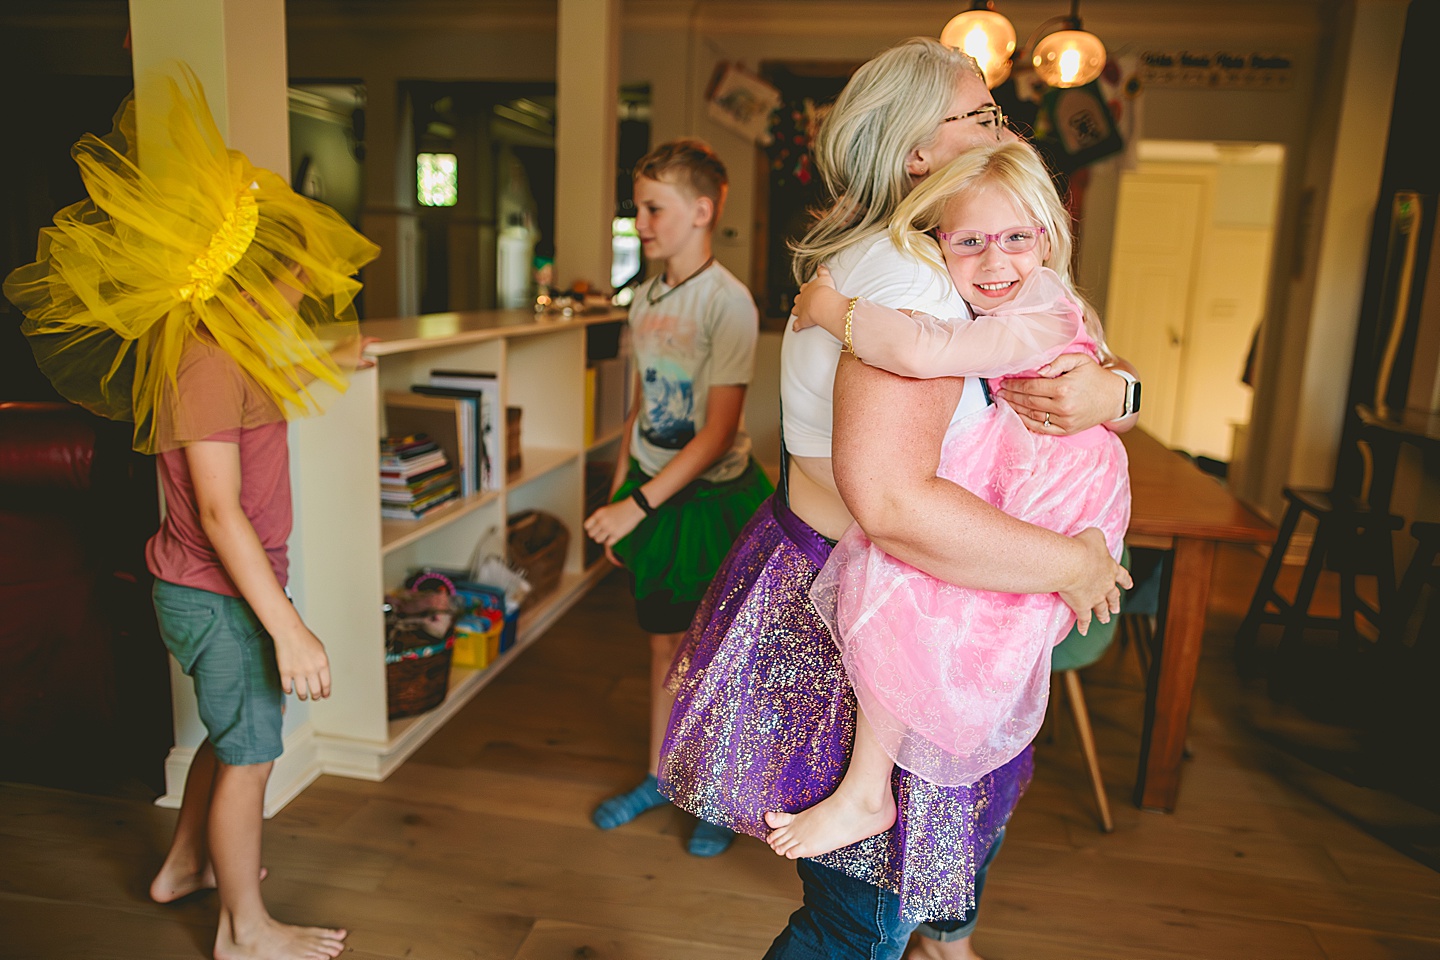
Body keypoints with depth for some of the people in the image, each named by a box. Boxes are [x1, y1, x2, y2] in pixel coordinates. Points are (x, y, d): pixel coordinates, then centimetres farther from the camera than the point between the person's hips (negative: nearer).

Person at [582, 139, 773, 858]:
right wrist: (617, 493, 12)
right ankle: (660, 776, 34)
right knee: (664, 643, 16)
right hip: (651, 489, 6)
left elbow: (717, 433, -21)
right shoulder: (646, 296, 5)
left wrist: (637, 505, -22)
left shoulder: (728, 302, -17)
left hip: (713, 495, -5)